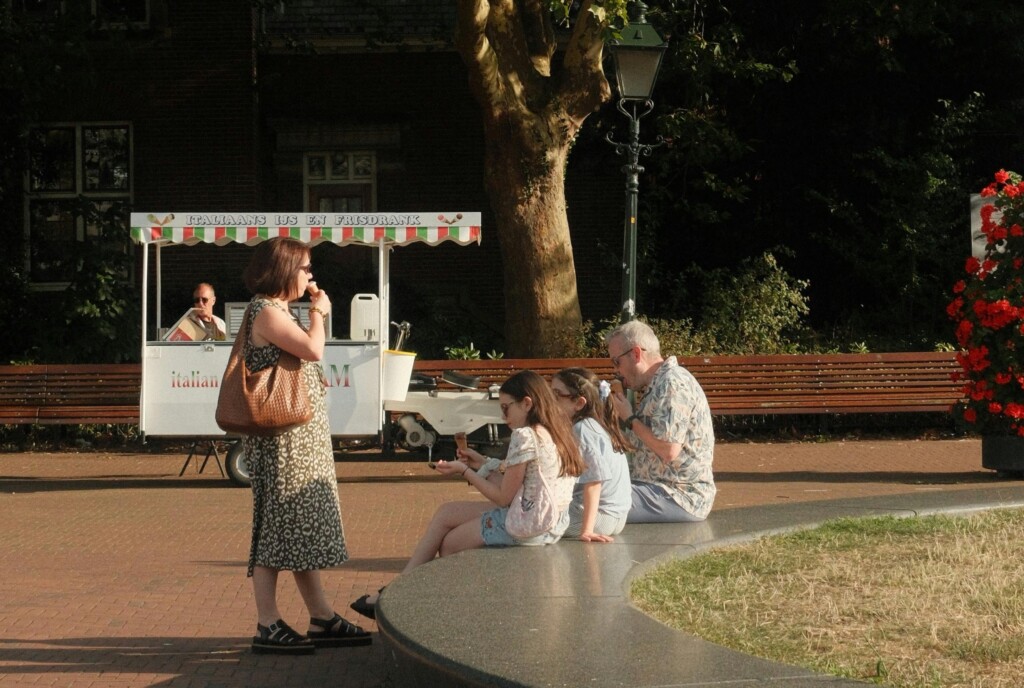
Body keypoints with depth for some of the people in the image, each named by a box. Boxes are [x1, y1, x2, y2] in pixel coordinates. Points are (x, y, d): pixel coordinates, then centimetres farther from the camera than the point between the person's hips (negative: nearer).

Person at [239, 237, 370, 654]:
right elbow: (312, 349, -22)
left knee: (305, 527, 11)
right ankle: (268, 627, -4)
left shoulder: (279, 312, 19)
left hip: (303, 438, 11)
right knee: (277, 525, -7)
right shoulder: (265, 312, -12)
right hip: (280, 437, -11)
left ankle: (322, 620, 15)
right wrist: (319, 312, -9)